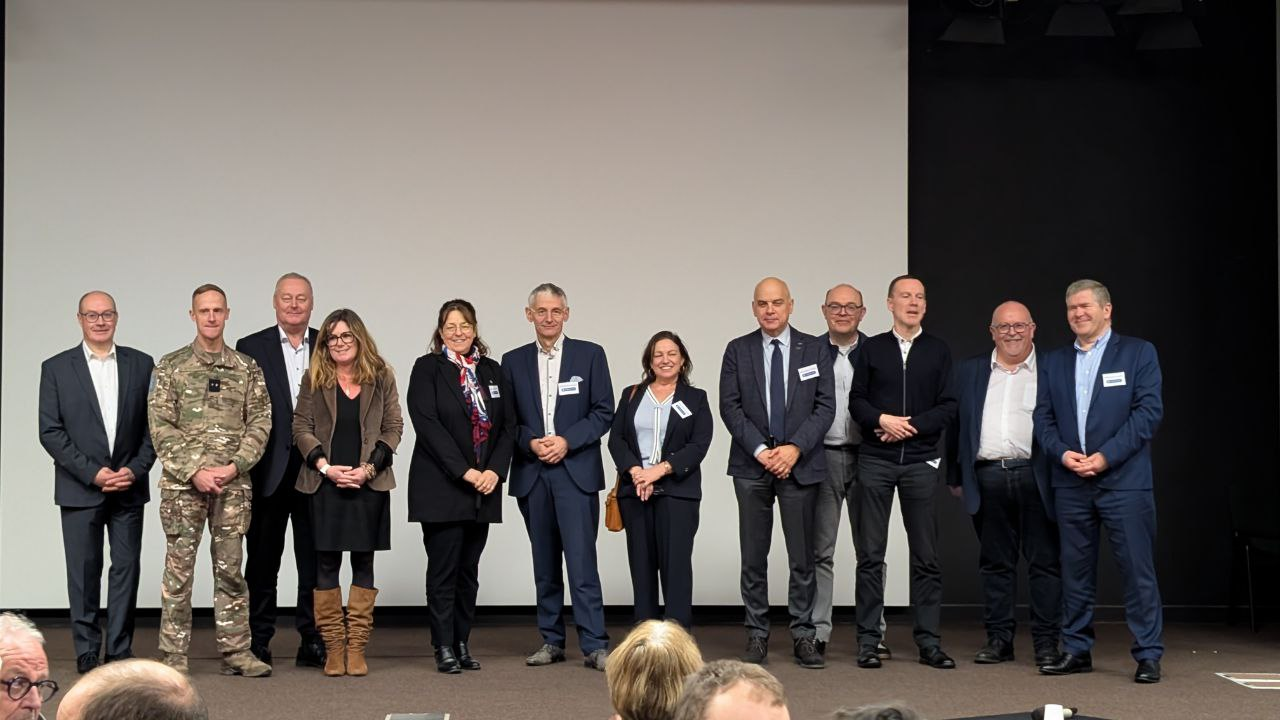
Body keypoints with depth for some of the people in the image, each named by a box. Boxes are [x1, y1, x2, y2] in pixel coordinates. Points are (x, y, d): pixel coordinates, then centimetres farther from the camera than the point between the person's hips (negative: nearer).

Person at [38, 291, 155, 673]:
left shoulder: (141, 364, 6)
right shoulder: (56, 368, 1)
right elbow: (50, 431, -3)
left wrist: (135, 469, -8)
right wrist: (92, 473, -11)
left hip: (128, 488, 2)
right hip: (79, 490, -1)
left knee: (126, 569, 3)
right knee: (84, 572, 2)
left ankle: (120, 652, 9)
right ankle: (87, 653, 9)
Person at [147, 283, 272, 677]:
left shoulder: (247, 368, 8)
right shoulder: (171, 366, 2)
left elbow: (260, 423, 4)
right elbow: (161, 426, -4)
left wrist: (233, 467, -9)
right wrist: (194, 471, -13)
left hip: (233, 484, 2)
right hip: (183, 483, -2)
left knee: (230, 568, 7)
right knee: (178, 570, 1)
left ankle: (235, 651, 12)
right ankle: (174, 656, 7)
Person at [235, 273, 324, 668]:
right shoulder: (251, 348, 3)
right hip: (269, 471, -1)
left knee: (315, 561, 6)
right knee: (262, 560, 6)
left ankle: (313, 642, 13)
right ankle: (257, 641, 12)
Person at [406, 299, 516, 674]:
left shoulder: (492, 371, 12)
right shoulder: (427, 368, -1)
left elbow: (508, 425, 9)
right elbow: (427, 423, -11)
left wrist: (495, 470, -7)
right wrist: (464, 471, -16)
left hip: (484, 487, 4)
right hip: (441, 487, -4)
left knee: (469, 569, 8)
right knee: (443, 569, -2)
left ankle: (462, 643, 13)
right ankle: (444, 647, 2)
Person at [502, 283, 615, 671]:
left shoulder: (590, 355, 4)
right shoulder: (513, 361, 10)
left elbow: (604, 412, 0)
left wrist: (567, 441, -11)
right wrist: (530, 443, -9)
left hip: (576, 470, -3)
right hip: (531, 474, 3)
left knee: (582, 559, -10)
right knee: (545, 564, 8)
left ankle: (594, 646, -9)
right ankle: (551, 641, 16)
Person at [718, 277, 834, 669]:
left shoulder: (814, 349, 5)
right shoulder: (738, 350, 6)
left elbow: (825, 405, 0)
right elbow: (730, 406, 0)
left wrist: (795, 448, -12)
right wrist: (760, 450, -11)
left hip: (800, 463, 0)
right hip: (751, 465, 1)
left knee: (802, 556, 1)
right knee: (753, 556, 4)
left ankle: (803, 635, 7)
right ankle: (757, 634, 11)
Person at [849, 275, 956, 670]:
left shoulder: (938, 351, 9)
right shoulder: (872, 348, 10)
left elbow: (948, 407, 3)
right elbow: (856, 401, 6)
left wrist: (911, 425, -9)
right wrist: (883, 420, -12)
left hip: (920, 460, 0)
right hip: (875, 460, 0)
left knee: (926, 556, 1)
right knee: (870, 554, 0)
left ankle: (929, 641, 6)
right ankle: (868, 640, 5)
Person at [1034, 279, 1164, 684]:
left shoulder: (1138, 353, 2)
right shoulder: (1055, 362, 15)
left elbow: (1149, 411, -7)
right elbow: (1043, 417, 10)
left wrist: (1106, 456, -14)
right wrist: (1062, 453, -9)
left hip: (1124, 480, -4)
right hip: (1071, 484, 4)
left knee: (1138, 569, -4)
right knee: (1075, 570, 8)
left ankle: (1148, 655, 1)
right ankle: (1076, 651, 16)